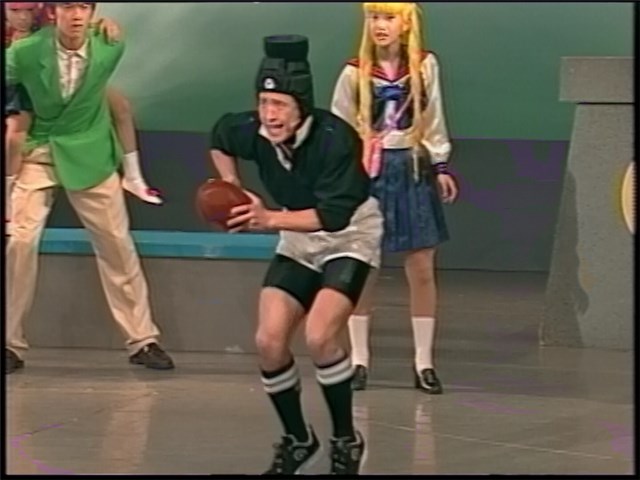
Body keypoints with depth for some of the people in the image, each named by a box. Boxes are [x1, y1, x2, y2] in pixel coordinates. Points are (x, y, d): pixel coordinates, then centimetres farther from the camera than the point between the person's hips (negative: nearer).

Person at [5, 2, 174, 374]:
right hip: (39, 154, -1)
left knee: (117, 245, 5)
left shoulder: (110, 49, -15)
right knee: (20, 241, -11)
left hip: (90, 154, 1)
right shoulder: (25, 53, -20)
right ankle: (11, 344, 1)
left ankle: (143, 340, 16)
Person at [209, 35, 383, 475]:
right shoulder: (253, 132, -16)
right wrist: (231, 190, -2)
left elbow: (335, 215, -37)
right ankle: (298, 440, 16)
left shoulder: (334, 138, -32)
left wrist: (271, 219, -44)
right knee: (268, 340, -6)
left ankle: (346, 441, -3)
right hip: (299, 240, 6)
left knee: (320, 336, -24)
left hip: (350, 236, -5)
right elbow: (219, 138, 9)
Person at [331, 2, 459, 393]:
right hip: (367, 171, -1)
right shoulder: (356, 72, -2)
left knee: (422, 269, 0)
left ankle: (424, 362, 7)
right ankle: (359, 359, 12)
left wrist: (441, 166, 4)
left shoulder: (425, 65, 2)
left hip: (413, 169, 1)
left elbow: (434, 120, 8)